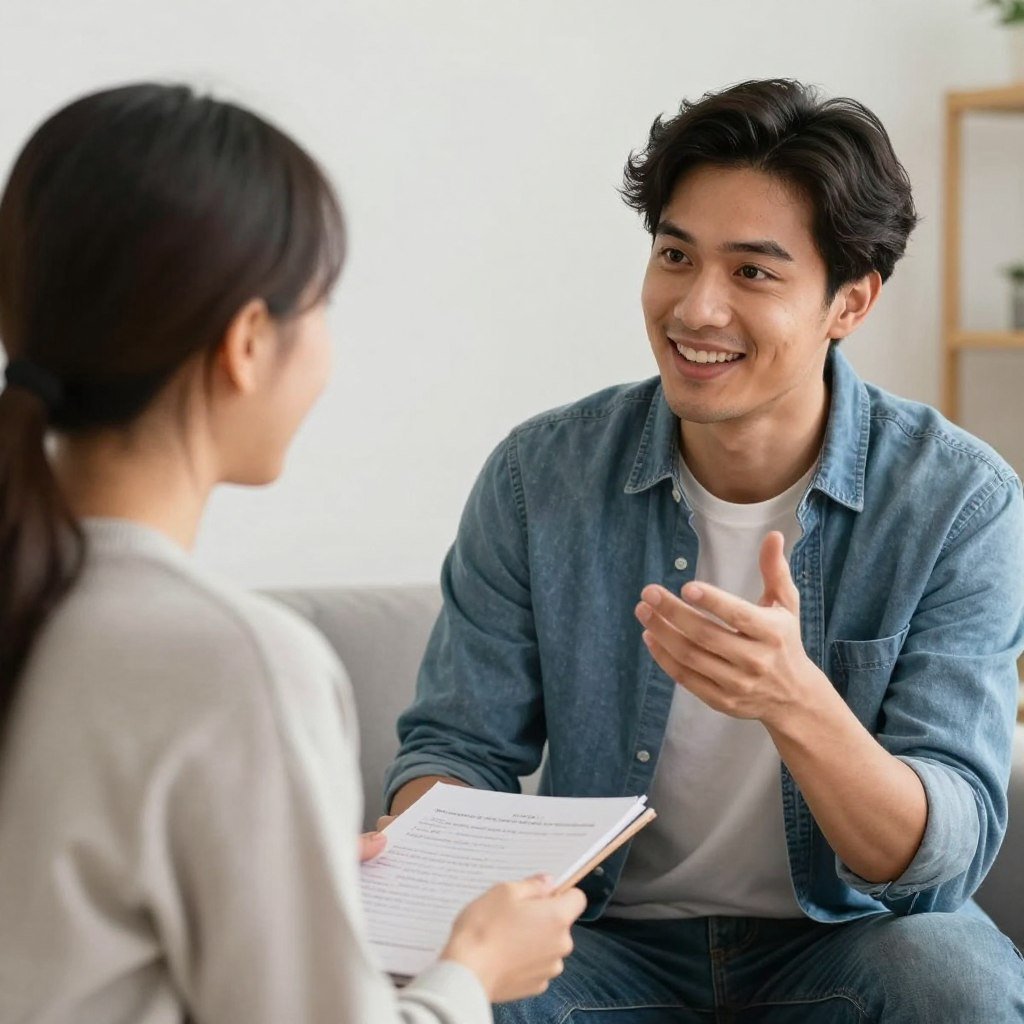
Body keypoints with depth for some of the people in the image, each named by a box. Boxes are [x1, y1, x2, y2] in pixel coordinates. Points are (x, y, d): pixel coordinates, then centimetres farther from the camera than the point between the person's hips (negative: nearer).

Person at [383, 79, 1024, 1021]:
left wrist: (795, 702, -37)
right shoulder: (541, 477, -6)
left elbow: (946, 860, -17)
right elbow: (458, 742, 1)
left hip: (842, 941, 0)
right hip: (611, 941, 0)